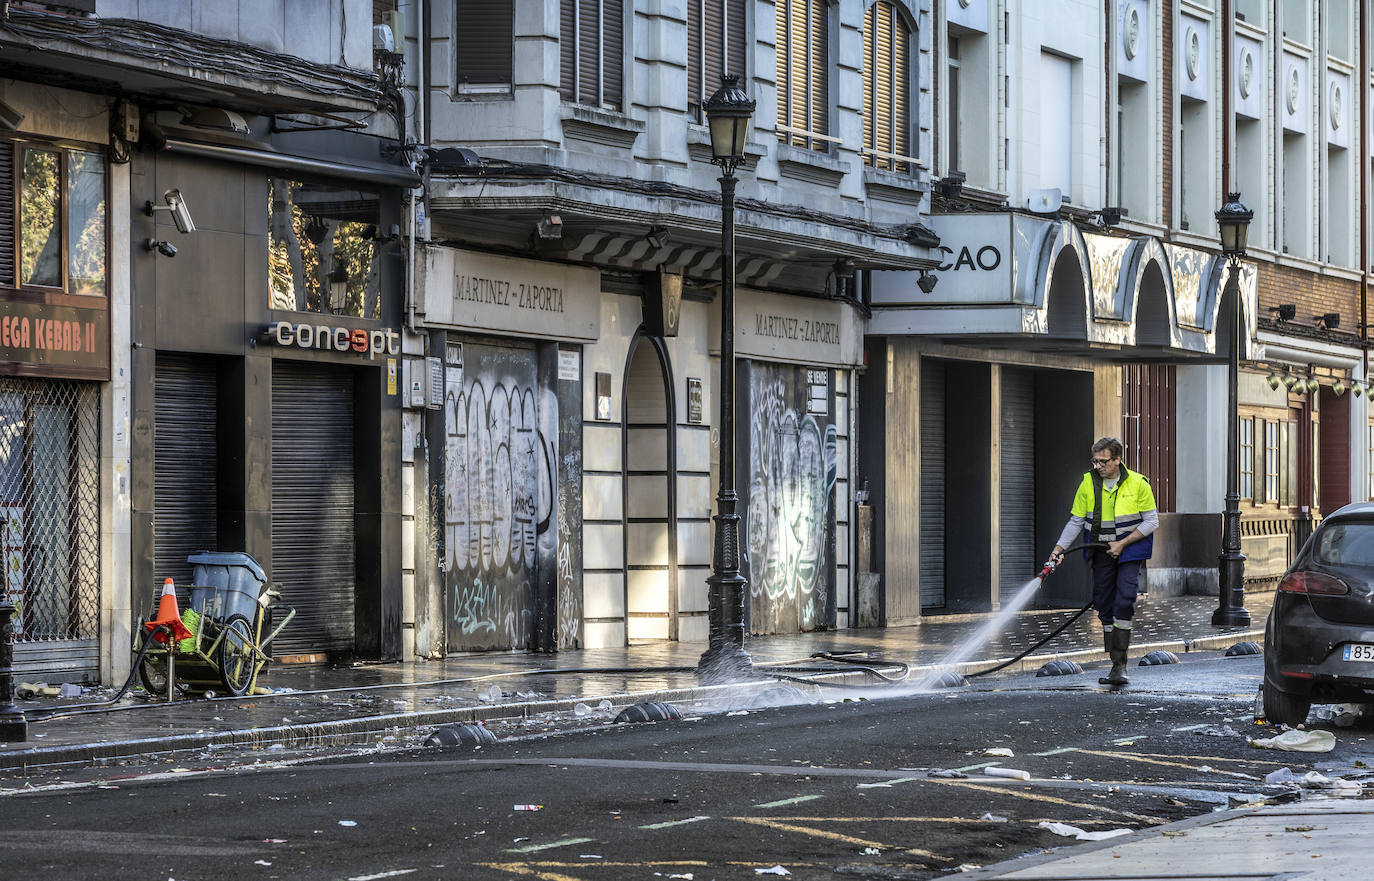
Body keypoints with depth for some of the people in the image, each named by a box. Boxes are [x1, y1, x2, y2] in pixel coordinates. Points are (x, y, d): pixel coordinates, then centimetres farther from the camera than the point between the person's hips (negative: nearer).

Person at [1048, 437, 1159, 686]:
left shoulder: (1137, 484, -9)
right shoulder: (1088, 484, -2)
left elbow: (1151, 521, -5)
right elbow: (1076, 522, 4)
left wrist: (1122, 543, -13)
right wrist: (1059, 548, -8)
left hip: (1129, 551, -4)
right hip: (1102, 553, 4)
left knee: (1124, 603, -17)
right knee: (1105, 607, 4)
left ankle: (1120, 665, -16)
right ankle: (1116, 665, 13)